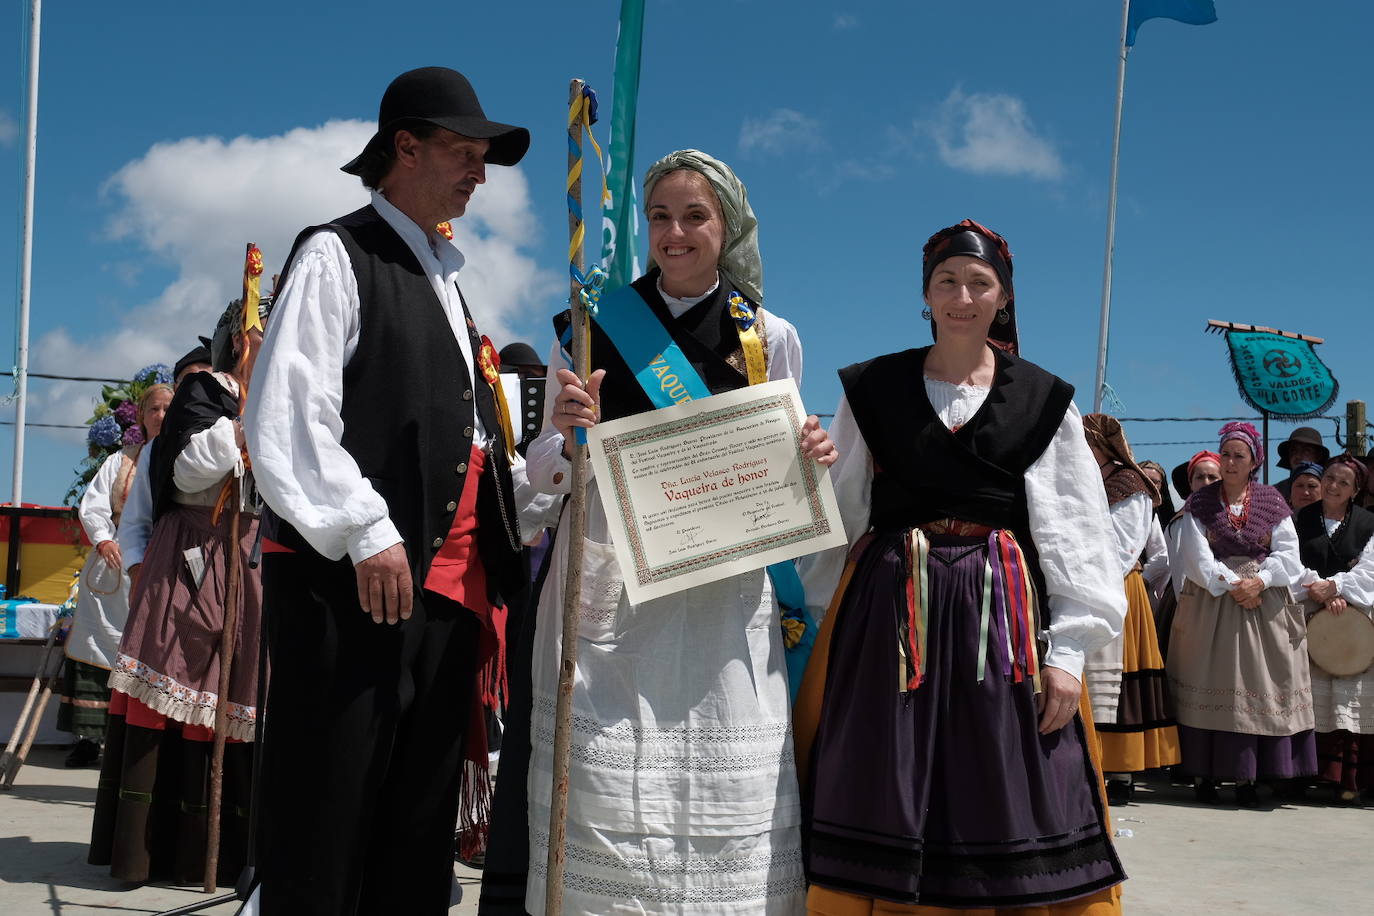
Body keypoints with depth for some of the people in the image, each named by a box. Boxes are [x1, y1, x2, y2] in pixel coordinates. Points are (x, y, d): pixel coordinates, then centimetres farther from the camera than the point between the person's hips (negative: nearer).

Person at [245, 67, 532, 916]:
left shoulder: (447, 280, 23)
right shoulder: (337, 256, -1)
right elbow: (288, 416, -12)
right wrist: (367, 531, -18)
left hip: (452, 584, 8)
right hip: (354, 580, -8)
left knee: (419, 842, 11)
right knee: (324, 830, -4)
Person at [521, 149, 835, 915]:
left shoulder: (770, 338, 8)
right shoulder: (594, 326, 7)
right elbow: (546, 471, 8)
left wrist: (808, 458, -6)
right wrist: (571, 435, -13)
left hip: (724, 592, 1)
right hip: (609, 584, 0)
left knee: (725, 797, -2)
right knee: (606, 797, -3)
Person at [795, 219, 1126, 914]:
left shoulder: (1043, 401, 6)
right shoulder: (872, 389, 8)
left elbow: (1077, 535, 3)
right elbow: (834, 517, 9)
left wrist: (1069, 650, -6)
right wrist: (813, 619, 2)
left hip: (1003, 614, 0)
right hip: (889, 613, 1)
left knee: (1004, 802, 2)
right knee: (884, 798, 3)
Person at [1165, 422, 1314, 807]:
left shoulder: (1272, 502, 8)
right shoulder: (1199, 503, 4)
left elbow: (1288, 553, 0)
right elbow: (1197, 557, -5)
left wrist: (1258, 581, -15)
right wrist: (1231, 585, -16)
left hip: (1264, 603, 1)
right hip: (1211, 603, -1)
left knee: (1259, 686, -2)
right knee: (1211, 686, -2)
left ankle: (1247, 778, 0)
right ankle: (1208, 775, 2)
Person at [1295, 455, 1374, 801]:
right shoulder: (1299, 520, 11)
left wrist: (1334, 586, -16)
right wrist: (1323, 593, -13)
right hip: (1310, 617, 1)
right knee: (1314, 695, -5)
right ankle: (1315, 771, -2)